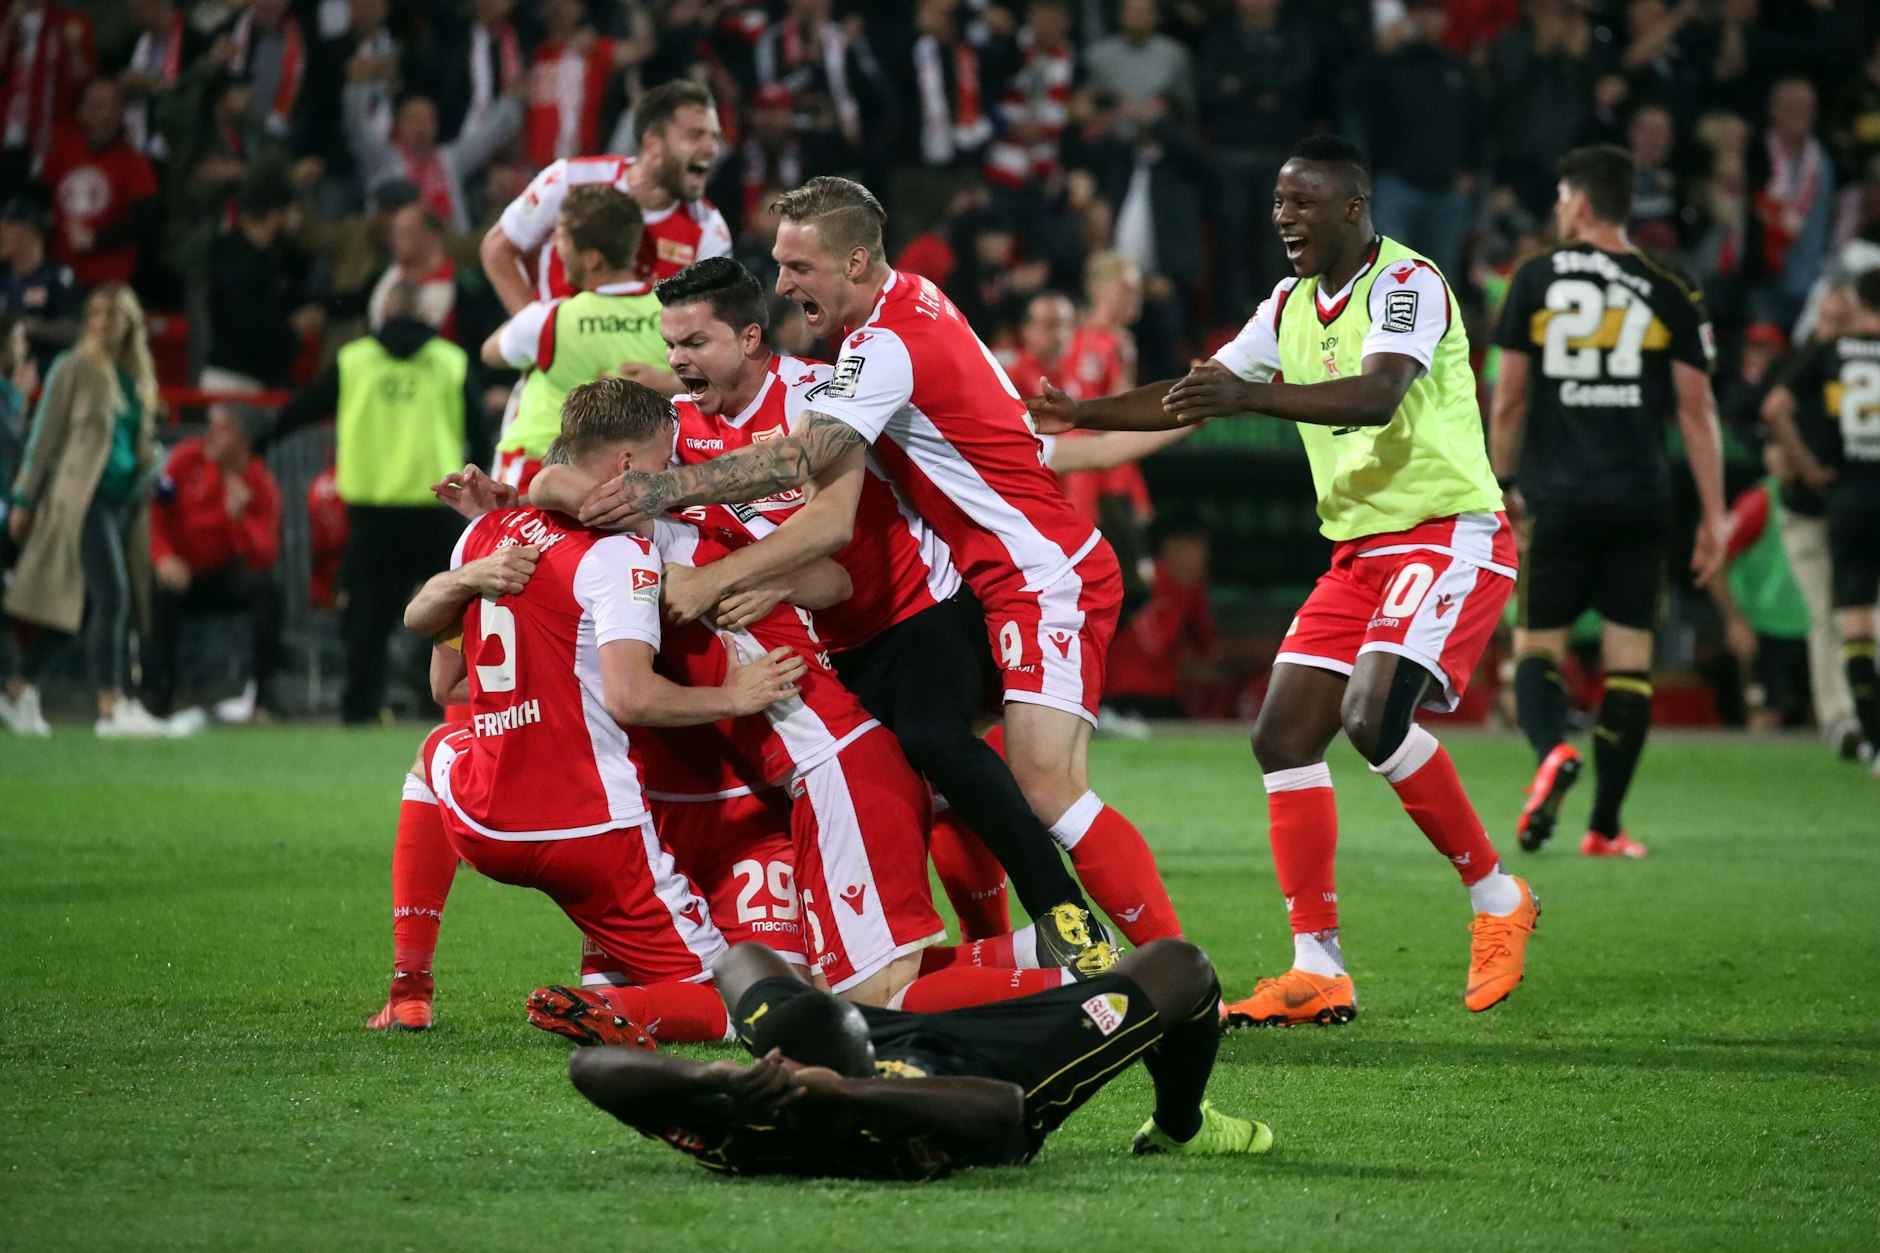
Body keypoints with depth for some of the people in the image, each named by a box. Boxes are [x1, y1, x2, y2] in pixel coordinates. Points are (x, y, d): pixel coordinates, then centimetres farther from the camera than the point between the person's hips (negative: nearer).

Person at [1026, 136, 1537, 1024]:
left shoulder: (1407, 283, -14)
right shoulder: (1292, 307, 13)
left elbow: (1378, 394, -31)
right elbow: (1195, 397, 19)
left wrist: (1248, 396, -42)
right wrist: (1080, 415, 7)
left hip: (1448, 529, -9)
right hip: (1361, 547, 9)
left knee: (1374, 716, -26)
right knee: (1284, 735, -2)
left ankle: (1496, 899, -7)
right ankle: (1318, 970, 1)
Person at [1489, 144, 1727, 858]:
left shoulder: (1534, 281, 2)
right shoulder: (1669, 293, 3)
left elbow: (1509, 398, 4)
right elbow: (1697, 410, 1)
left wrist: (1504, 483, 18)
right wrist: (1713, 517, 5)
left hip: (1559, 500, -1)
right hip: (1642, 501, 1)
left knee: (1537, 647, 7)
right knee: (1628, 658, 6)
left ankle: (1552, 751, -25)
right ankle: (1604, 829, 5)